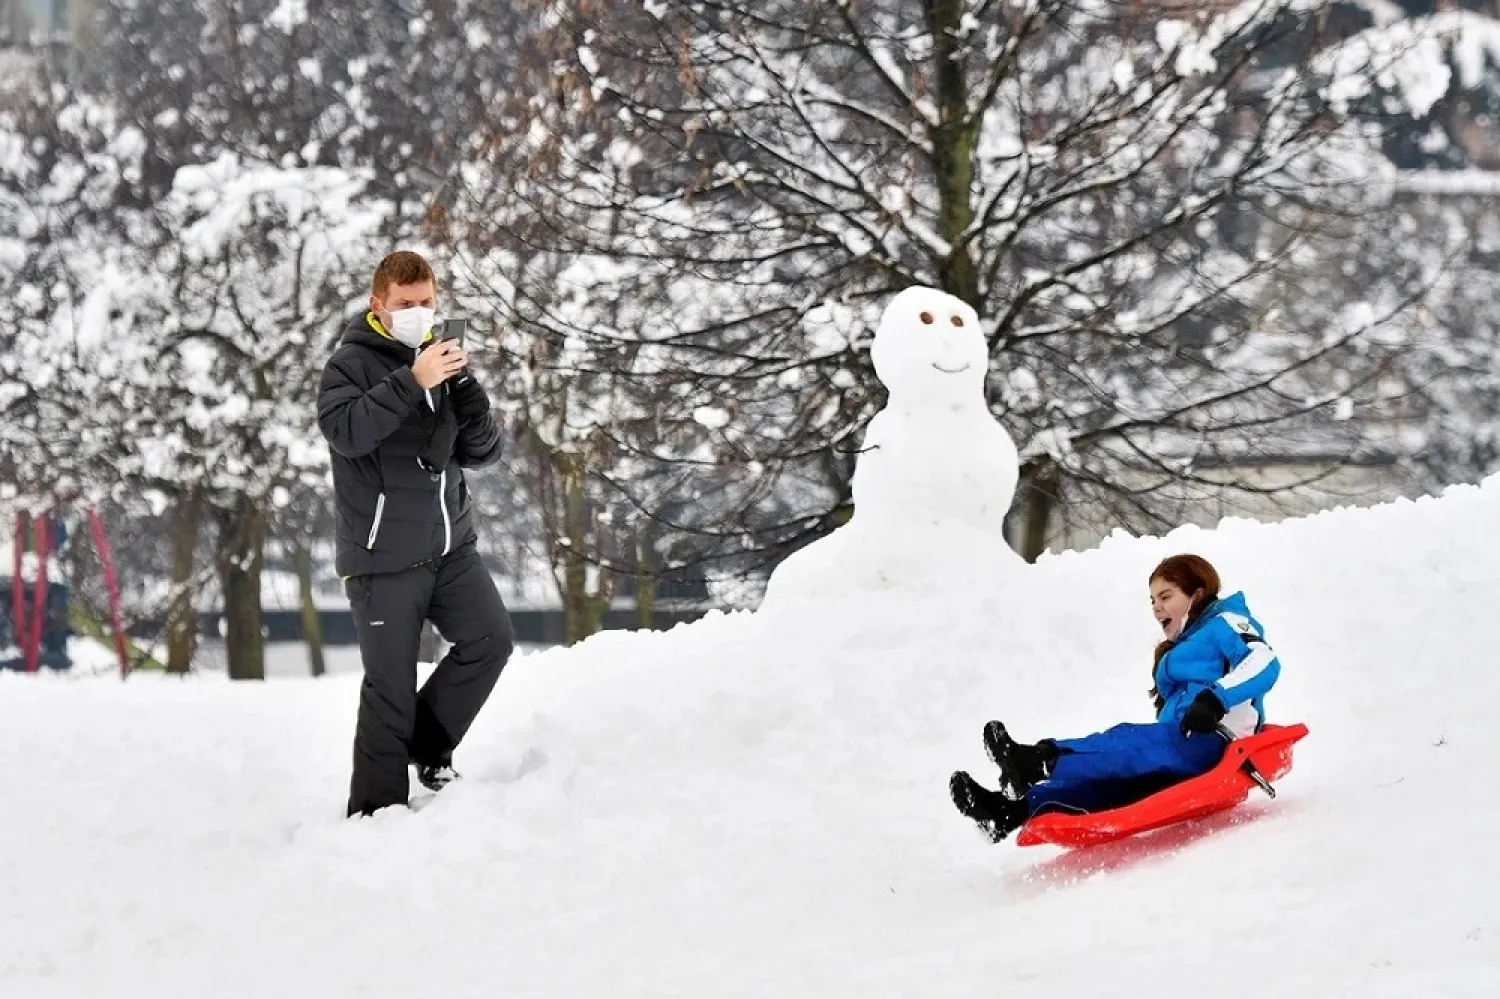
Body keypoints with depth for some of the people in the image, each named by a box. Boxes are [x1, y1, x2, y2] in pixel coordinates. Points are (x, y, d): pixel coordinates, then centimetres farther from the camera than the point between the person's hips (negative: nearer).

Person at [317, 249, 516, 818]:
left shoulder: (439, 361, 12)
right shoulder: (352, 362, -4)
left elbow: (483, 452, 7)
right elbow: (344, 431, -24)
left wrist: (464, 386, -10)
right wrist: (412, 382, -30)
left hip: (450, 546, 5)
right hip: (382, 557, -5)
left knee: (491, 639, -6)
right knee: (390, 686, -3)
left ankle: (428, 746, 14)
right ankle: (377, 810, 7)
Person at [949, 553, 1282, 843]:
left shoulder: (1224, 624, 7)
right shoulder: (1181, 649, 34)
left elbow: (1264, 661, -12)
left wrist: (1215, 698, -25)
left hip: (1215, 741, -9)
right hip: (1188, 743, 9)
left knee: (1128, 742, -30)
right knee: (1111, 777, -12)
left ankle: (1041, 760, -50)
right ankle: (1018, 808, -29)